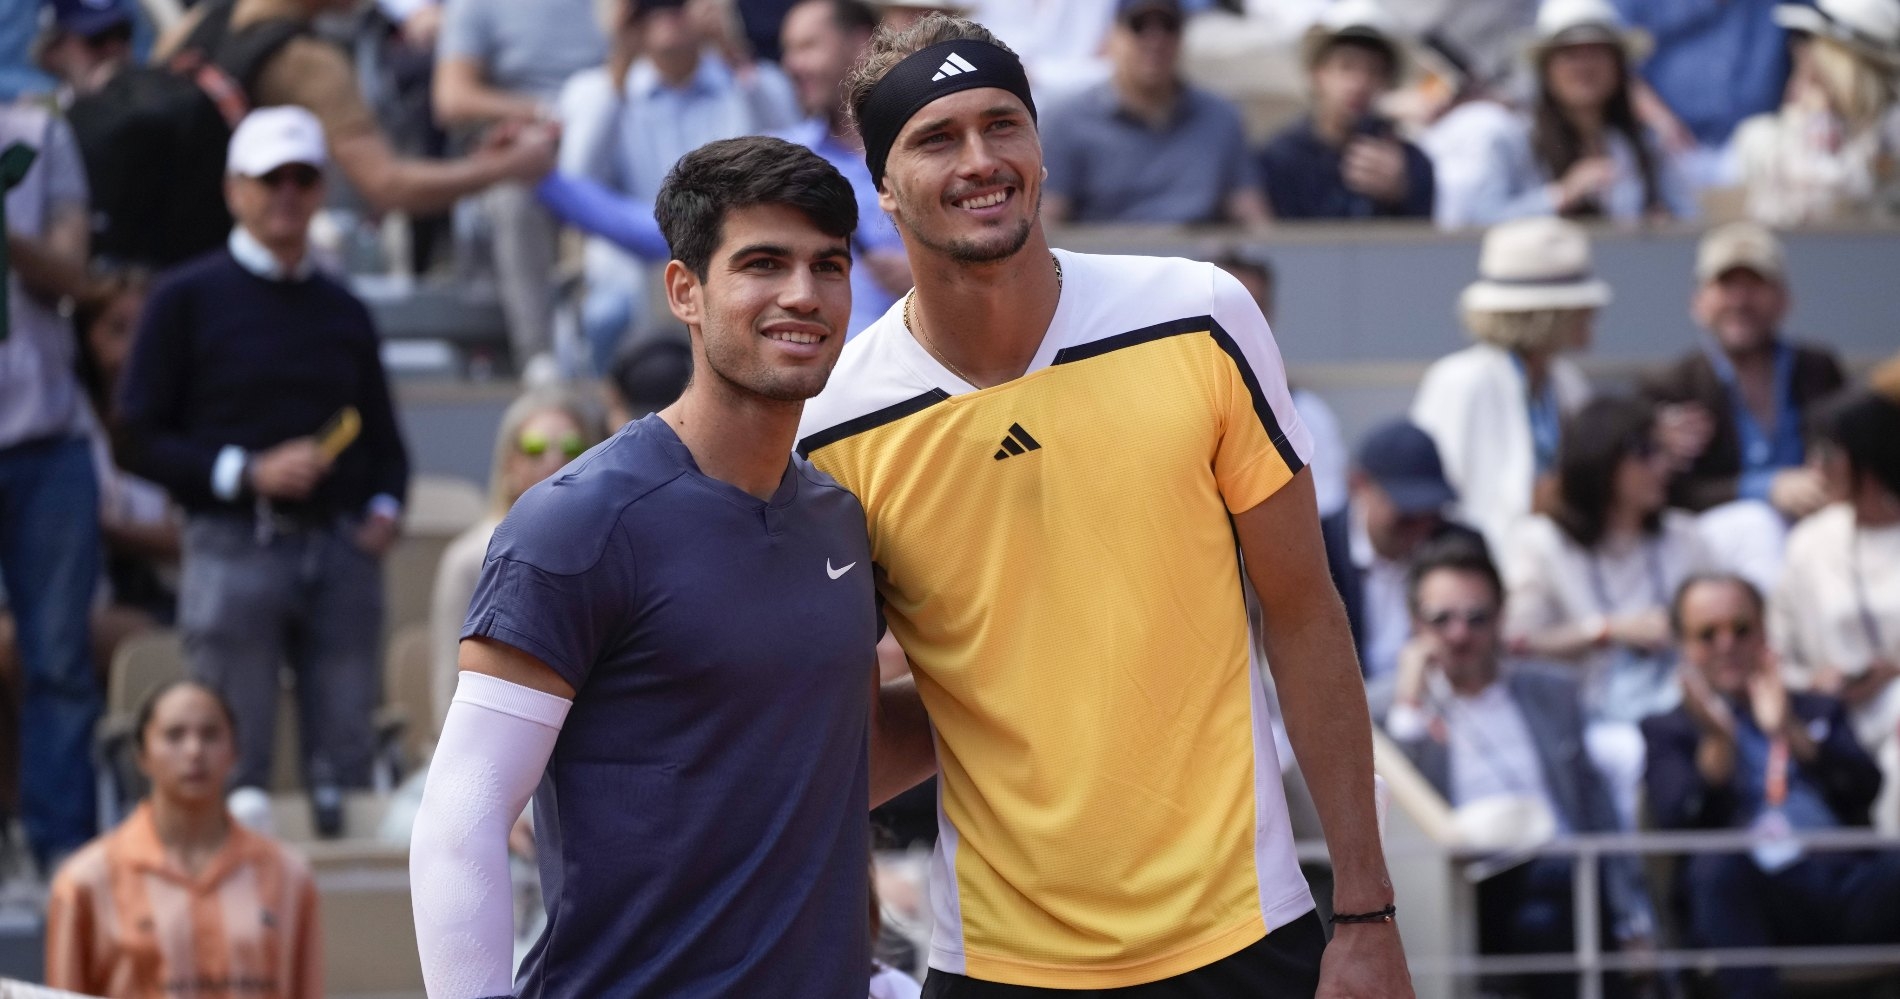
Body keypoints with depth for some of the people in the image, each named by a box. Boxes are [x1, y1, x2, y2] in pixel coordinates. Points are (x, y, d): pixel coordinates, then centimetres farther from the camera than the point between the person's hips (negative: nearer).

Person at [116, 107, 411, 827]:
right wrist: (246, 473, -12)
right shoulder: (188, 300, 4)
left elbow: (384, 441, 23)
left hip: (341, 550, 4)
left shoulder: (342, 311, 17)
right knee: (235, 768, -4)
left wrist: (384, 508, 3)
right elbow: (138, 442, -2)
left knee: (345, 765, 2)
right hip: (235, 550, -4)